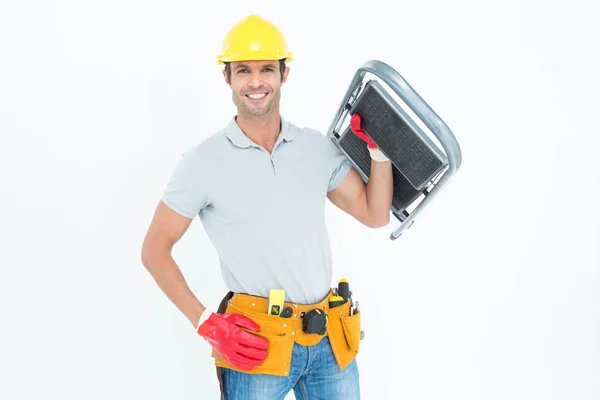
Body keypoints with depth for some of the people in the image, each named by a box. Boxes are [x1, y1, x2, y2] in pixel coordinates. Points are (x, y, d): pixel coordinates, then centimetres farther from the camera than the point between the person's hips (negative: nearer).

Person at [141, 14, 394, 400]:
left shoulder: (319, 147, 6)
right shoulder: (203, 162, -5)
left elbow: (374, 213, 11)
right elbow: (155, 250, -1)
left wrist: (379, 147, 0)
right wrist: (206, 323, -9)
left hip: (330, 341, 4)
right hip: (256, 346, -4)